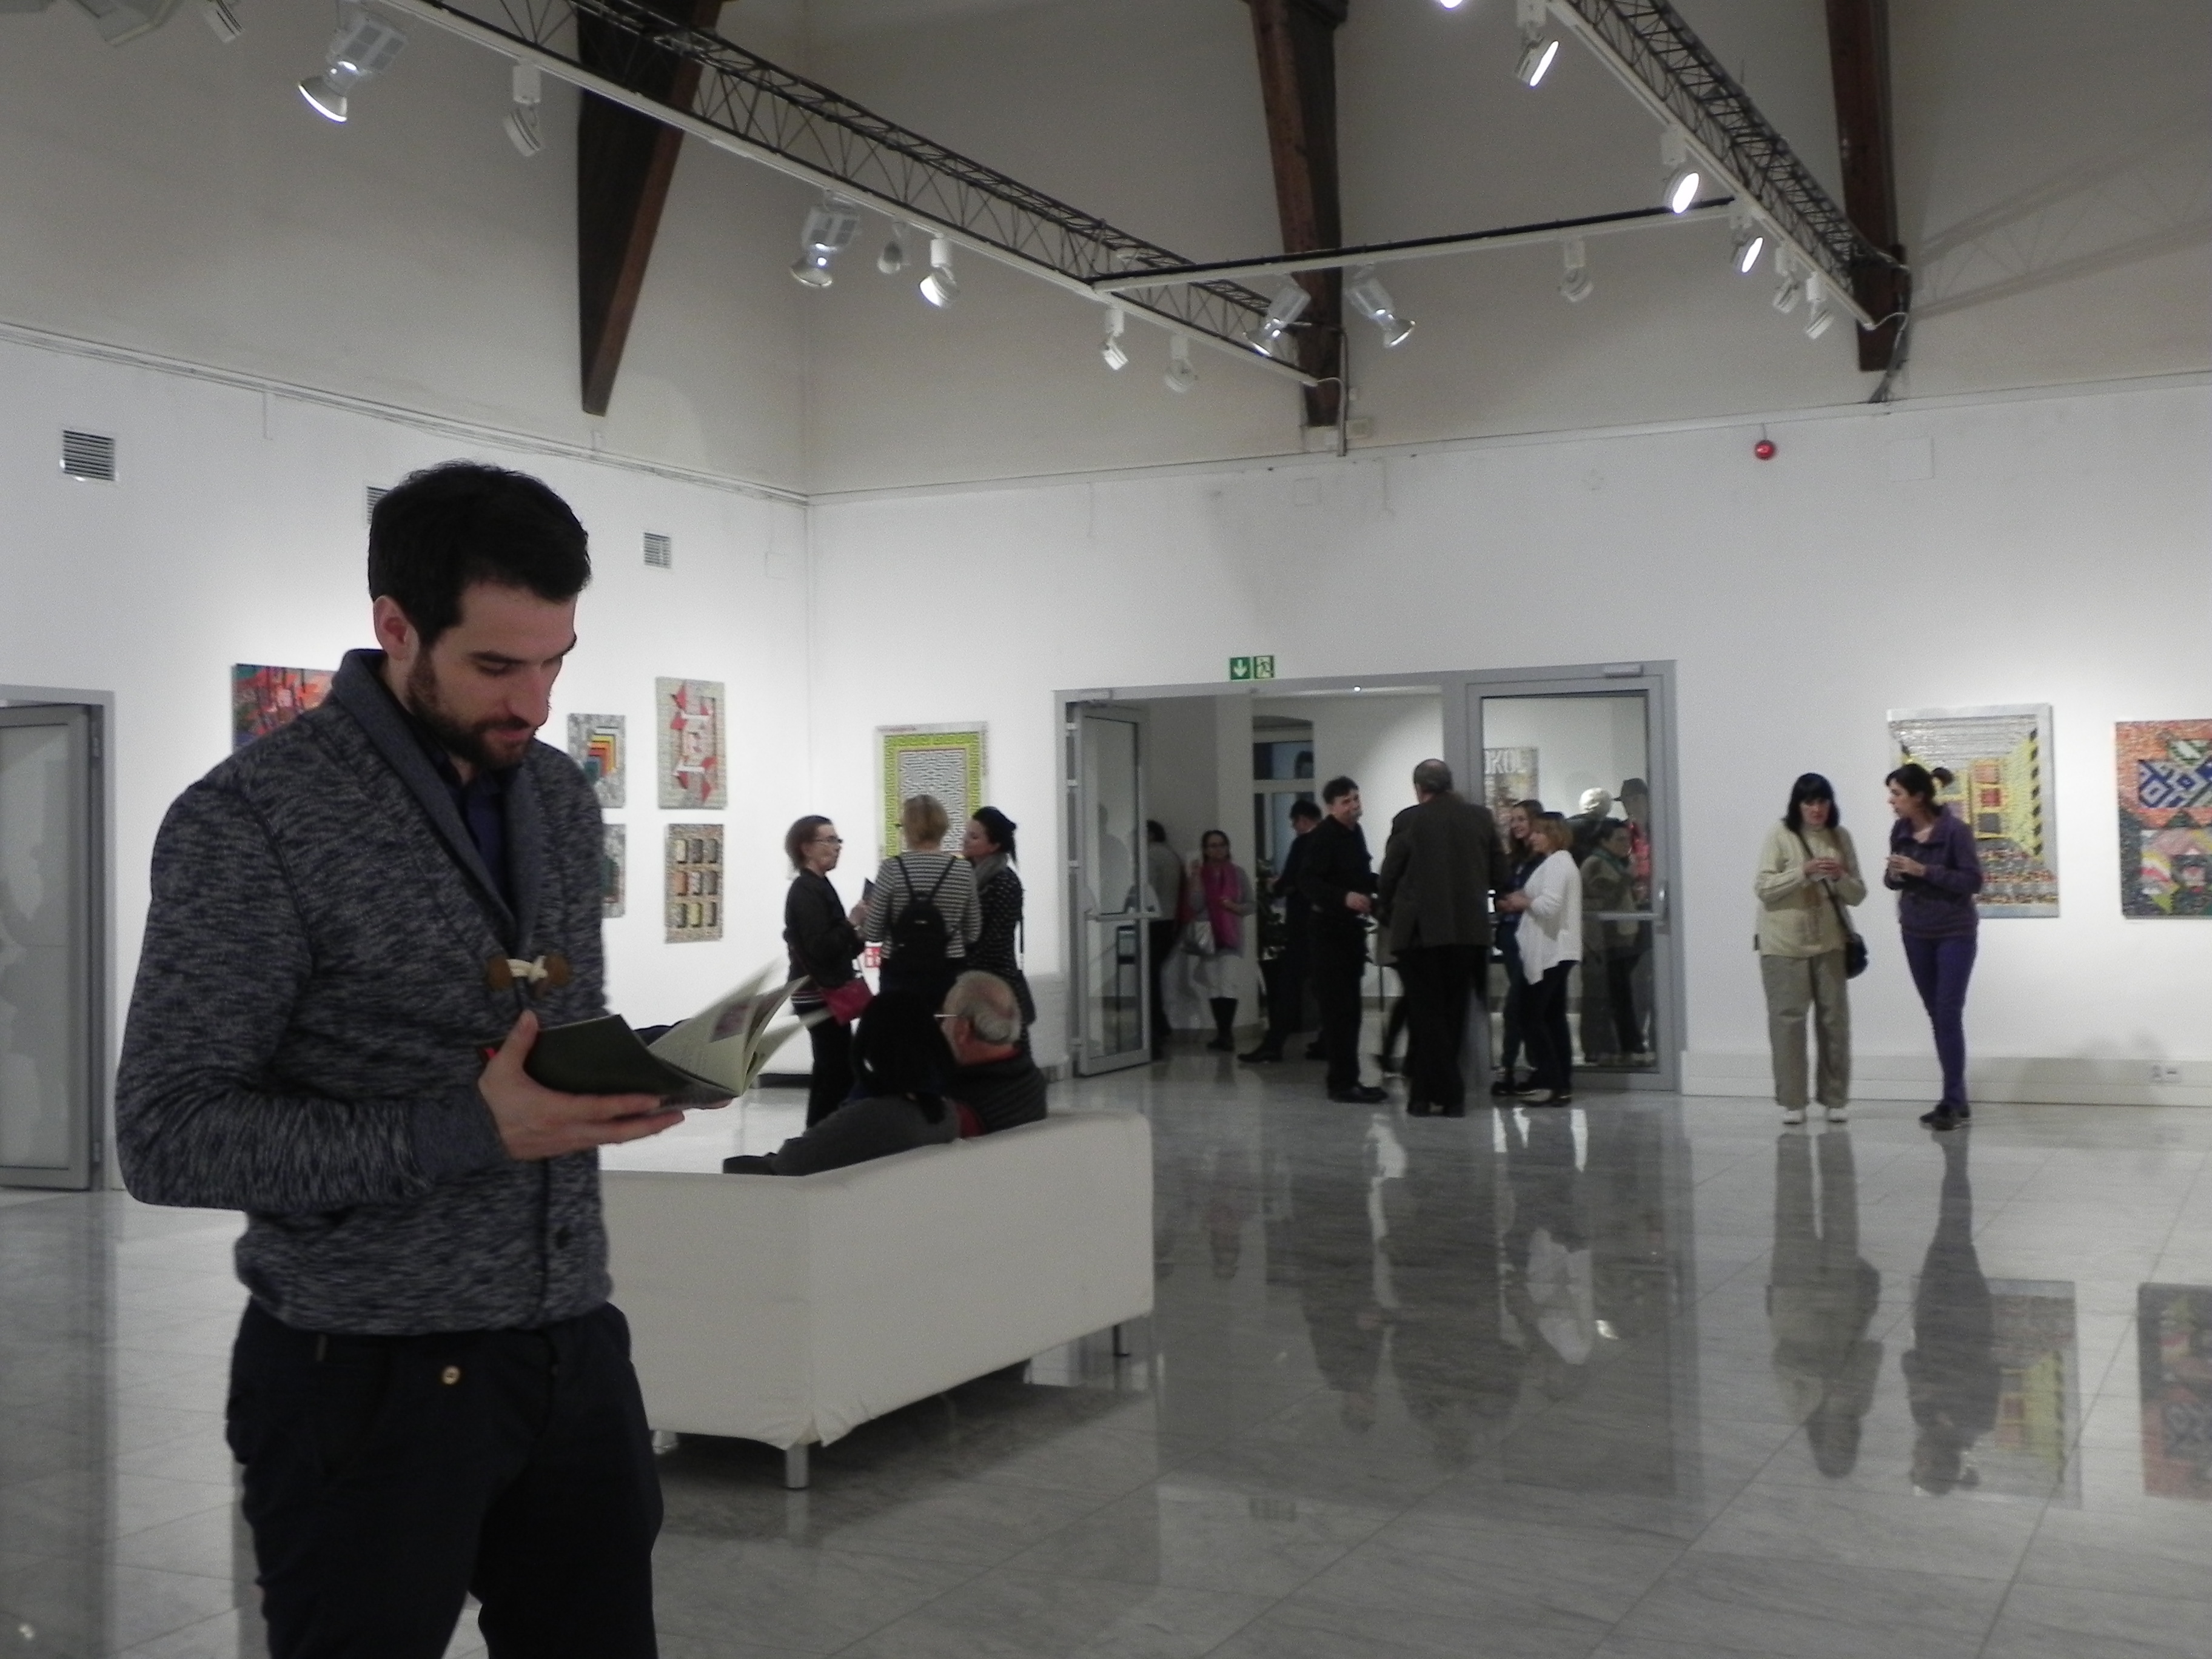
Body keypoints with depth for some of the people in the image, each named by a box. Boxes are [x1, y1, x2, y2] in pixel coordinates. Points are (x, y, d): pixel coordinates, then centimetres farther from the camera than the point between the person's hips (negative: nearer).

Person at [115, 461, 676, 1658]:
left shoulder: (561, 798, 8)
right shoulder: (253, 822, -13)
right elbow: (166, 1139, -16)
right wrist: (467, 1133, -23)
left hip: (575, 1350, 6)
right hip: (373, 1377, -6)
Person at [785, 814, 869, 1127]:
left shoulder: (817, 887, 16)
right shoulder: (805, 892, -14)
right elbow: (820, 947, -23)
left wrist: (857, 935, 4)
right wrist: (852, 923, -18)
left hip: (824, 992, 10)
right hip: (819, 994, -10)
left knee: (830, 1069, 13)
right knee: (839, 1071, -11)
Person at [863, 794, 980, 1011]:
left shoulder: (893, 868, -8)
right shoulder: (963, 870, -2)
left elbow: (873, 934, -6)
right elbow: (973, 934, 3)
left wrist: (862, 915, 14)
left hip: (901, 975, -2)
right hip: (949, 974, 2)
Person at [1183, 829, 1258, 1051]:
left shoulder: (1238, 873, 4)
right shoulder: (1199, 874, 6)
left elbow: (1252, 905, 5)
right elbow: (1195, 905, -7)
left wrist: (1234, 907, -14)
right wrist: (1196, 877, -12)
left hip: (1231, 937, -2)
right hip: (1207, 937, 2)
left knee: (1229, 985, -15)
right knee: (1213, 987, 4)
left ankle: (1225, 1034, -12)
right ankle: (1225, 1033, 12)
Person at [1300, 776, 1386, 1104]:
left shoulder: (1355, 832, 12)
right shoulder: (1322, 837, -13)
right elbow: (1308, 883, -23)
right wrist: (1344, 897, -35)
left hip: (1353, 928, 9)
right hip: (1331, 929, -9)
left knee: (1348, 1007, 13)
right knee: (1339, 1007, -8)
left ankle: (1346, 1078, 21)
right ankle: (1342, 1082, -5)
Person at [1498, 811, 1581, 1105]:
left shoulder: (1556, 864, -13)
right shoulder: (1563, 863, 20)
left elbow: (1549, 905, -24)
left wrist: (1524, 902, -7)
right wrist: (1521, 903, 9)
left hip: (1549, 952, -11)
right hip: (1556, 952, 11)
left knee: (1531, 1016, -8)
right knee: (1554, 1017, 11)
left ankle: (1550, 1081, -9)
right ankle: (1562, 1083, 12)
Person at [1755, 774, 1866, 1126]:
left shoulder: (1840, 837, 4)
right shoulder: (1780, 835, -5)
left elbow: (1858, 895, 6)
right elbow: (1763, 888, -11)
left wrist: (1841, 878, -15)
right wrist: (1803, 872, -22)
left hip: (1829, 943, 3)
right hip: (1784, 944, -3)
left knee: (1834, 1020, 6)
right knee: (1787, 1020, -1)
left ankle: (1835, 1098, 17)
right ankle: (1791, 1101, 7)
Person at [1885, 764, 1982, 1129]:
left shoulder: (1955, 830, -15)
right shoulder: (1900, 832, 2)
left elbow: (1973, 881, -16)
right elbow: (1892, 879, 11)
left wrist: (1924, 871, -23)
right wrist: (1894, 875, -13)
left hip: (1955, 934, -6)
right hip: (1916, 934, 6)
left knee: (1949, 1015, -9)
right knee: (1936, 1016, 9)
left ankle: (1952, 1102, -3)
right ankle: (1956, 1101, 16)